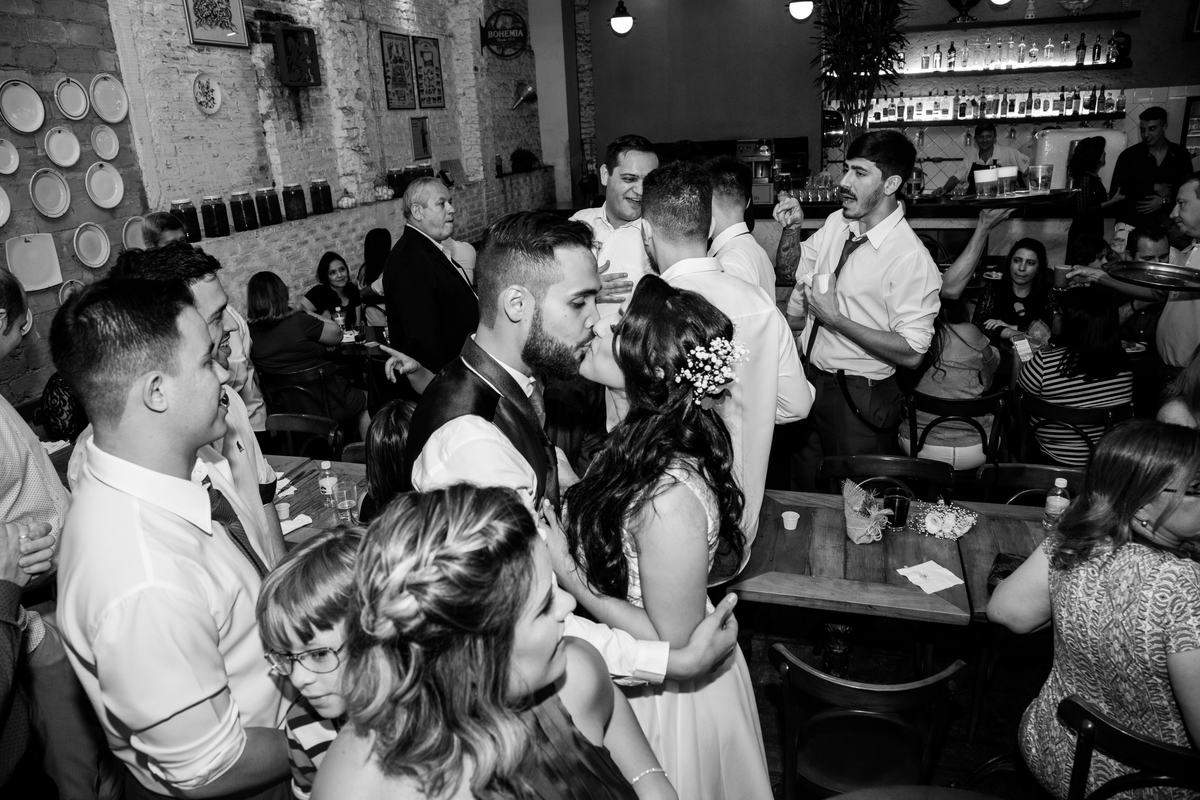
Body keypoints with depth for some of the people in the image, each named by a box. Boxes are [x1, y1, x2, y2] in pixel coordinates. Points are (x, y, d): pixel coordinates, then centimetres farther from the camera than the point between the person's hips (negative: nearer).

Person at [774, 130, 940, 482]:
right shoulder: (836, 223, 1)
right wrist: (792, 227, -3)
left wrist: (835, 318, -22)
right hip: (810, 380, 6)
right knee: (804, 491, 19)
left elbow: (911, 352, -21)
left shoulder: (911, 259, -20)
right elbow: (789, 268, 17)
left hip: (859, 399, -6)